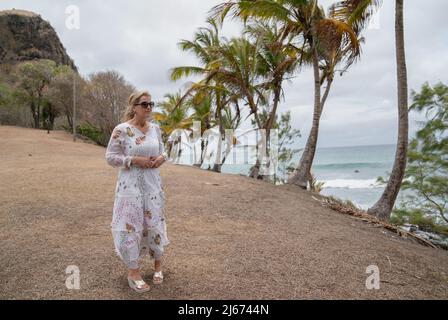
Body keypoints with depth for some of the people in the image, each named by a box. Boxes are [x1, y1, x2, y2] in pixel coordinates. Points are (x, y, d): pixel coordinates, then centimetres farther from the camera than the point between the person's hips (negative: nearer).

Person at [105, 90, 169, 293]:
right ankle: (133, 271, 19)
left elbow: (162, 150, 17)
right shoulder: (121, 130, -10)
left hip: (153, 185, 5)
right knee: (131, 225, 1)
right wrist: (135, 160, -18)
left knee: (155, 223, 11)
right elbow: (110, 157, -8)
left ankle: (158, 264, 32)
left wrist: (161, 158, -6)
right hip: (131, 186, -5)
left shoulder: (155, 128, 6)